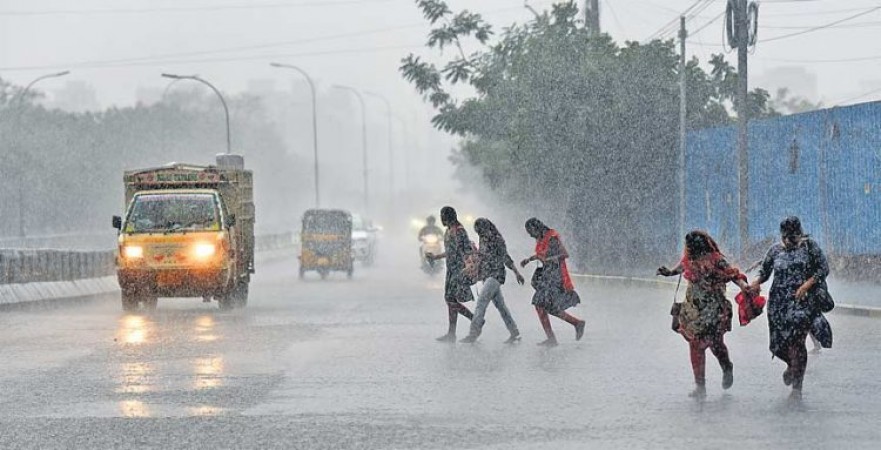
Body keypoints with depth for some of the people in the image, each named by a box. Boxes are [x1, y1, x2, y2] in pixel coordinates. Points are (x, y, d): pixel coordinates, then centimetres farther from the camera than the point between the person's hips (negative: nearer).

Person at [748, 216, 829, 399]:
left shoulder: (809, 246, 2)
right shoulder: (775, 250, 10)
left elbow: (823, 268, -2)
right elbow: (765, 271, 18)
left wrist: (807, 284, -15)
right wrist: (757, 282, -4)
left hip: (802, 300, -4)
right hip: (778, 301, 4)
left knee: (796, 341, -17)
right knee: (777, 345, 1)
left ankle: (797, 387, -10)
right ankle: (792, 365, 37)